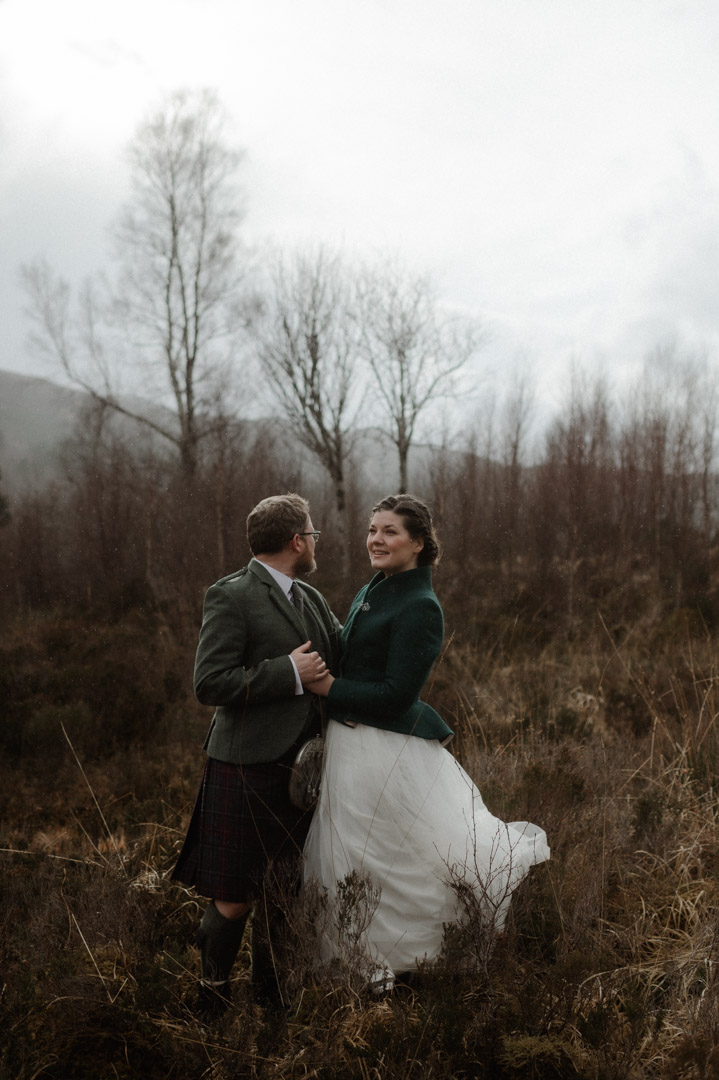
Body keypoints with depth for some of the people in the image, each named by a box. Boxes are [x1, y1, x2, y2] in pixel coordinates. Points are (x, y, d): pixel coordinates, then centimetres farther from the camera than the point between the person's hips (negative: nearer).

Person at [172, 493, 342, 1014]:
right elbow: (210, 684, -19)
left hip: (298, 766, 8)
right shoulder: (232, 596, -13)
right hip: (249, 768, -8)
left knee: (281, 886, 19)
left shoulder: (311, 599, 13)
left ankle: (270, 986, 37)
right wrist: (288, 672, -18)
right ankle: (213, 1000, 24)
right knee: (235, 898, 2)